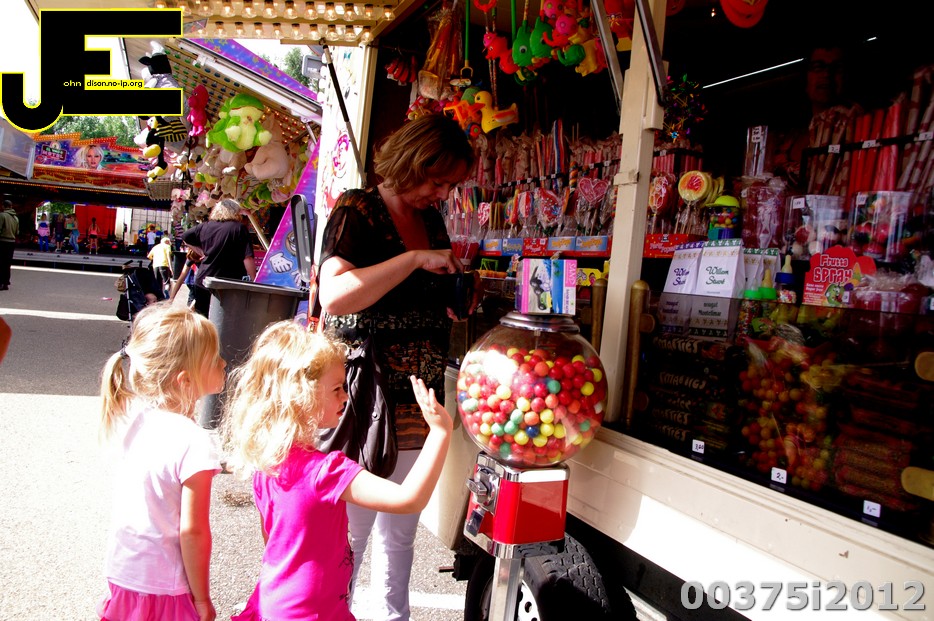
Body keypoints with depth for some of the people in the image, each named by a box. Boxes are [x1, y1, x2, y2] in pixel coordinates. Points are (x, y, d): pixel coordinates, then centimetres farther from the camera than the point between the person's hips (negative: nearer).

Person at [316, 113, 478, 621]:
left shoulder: (432, 219, 12)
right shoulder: (357, 210, -9)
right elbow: (333, 297, -26)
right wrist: (416, 258, -23)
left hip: (419, 406, 7)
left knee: (400, 534, 19)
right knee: (349, 535, 3)